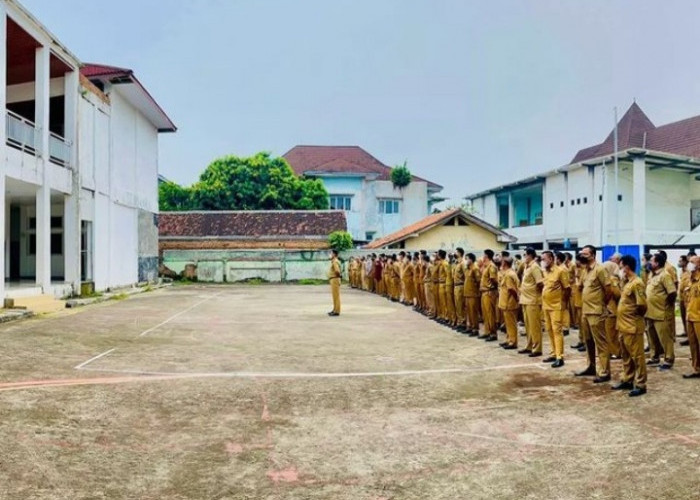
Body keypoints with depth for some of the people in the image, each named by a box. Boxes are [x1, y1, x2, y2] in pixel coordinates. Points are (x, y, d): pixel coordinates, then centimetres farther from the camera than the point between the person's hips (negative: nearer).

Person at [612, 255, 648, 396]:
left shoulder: (637, 283, -17)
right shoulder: (628, 282, 12)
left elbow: (642, 305, -22)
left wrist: (635, 315, -6)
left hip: (633, 326, -10)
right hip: (624, 325, 10)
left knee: (637, 356, -1)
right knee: (626, 355, 17)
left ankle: (640, 385, 6)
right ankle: (627, 380, 27)